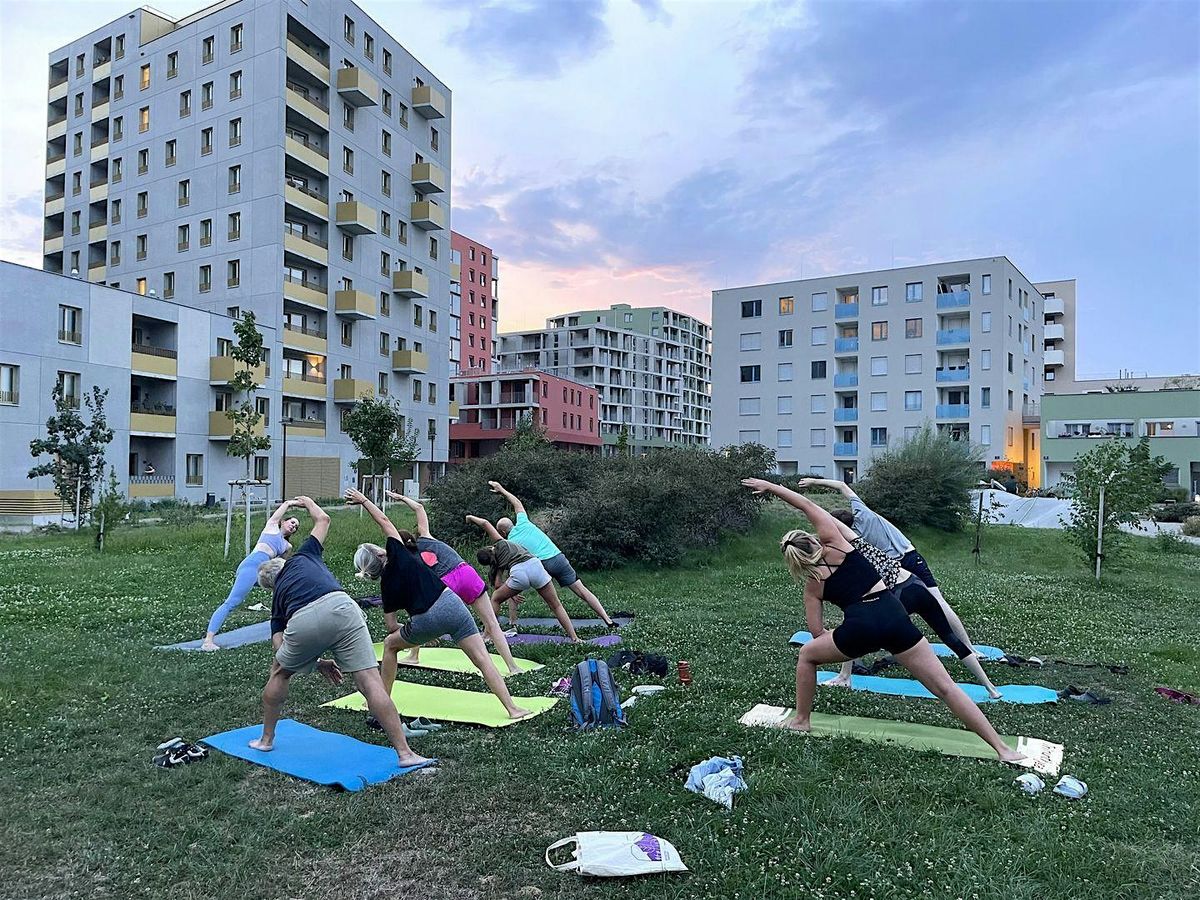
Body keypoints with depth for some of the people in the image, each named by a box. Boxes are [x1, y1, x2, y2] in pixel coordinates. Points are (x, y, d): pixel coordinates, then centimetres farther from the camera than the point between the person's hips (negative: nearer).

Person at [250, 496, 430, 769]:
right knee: (370, 682, -2)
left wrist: (318, 663, 25)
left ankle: (266, 740, 43)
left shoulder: (277, 602, 35)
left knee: (280, 673, 33)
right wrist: (309, 503, 64)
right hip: (339, 607, -1)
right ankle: (404, 752, -5)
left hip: (302, 623, 1)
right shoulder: (301, 558, 35)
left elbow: (282, 648, 22)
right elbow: (323, 519, 45)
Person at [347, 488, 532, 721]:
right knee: (483, 659, 1)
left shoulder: (386, 584, 9)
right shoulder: (398, 555, 8)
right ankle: (512, 708, -6)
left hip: (425, 621, -1)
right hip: (451, 605, 1)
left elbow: (392, 626, 14)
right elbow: (384, 521, 19)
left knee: (390, 644, 28)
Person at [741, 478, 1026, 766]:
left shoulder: (812, 585, 16)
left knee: (806, 655, 26)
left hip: (862, 626, -2)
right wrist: (770, 486, 29)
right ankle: (1002, 748, 3)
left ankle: (801, 720, 32)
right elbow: (807, 505, 23)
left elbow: (817, 632, 15)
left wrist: (837, 638, 36)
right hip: (894, 616, 2)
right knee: (945, 687, 6)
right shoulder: (833, 541, 16)